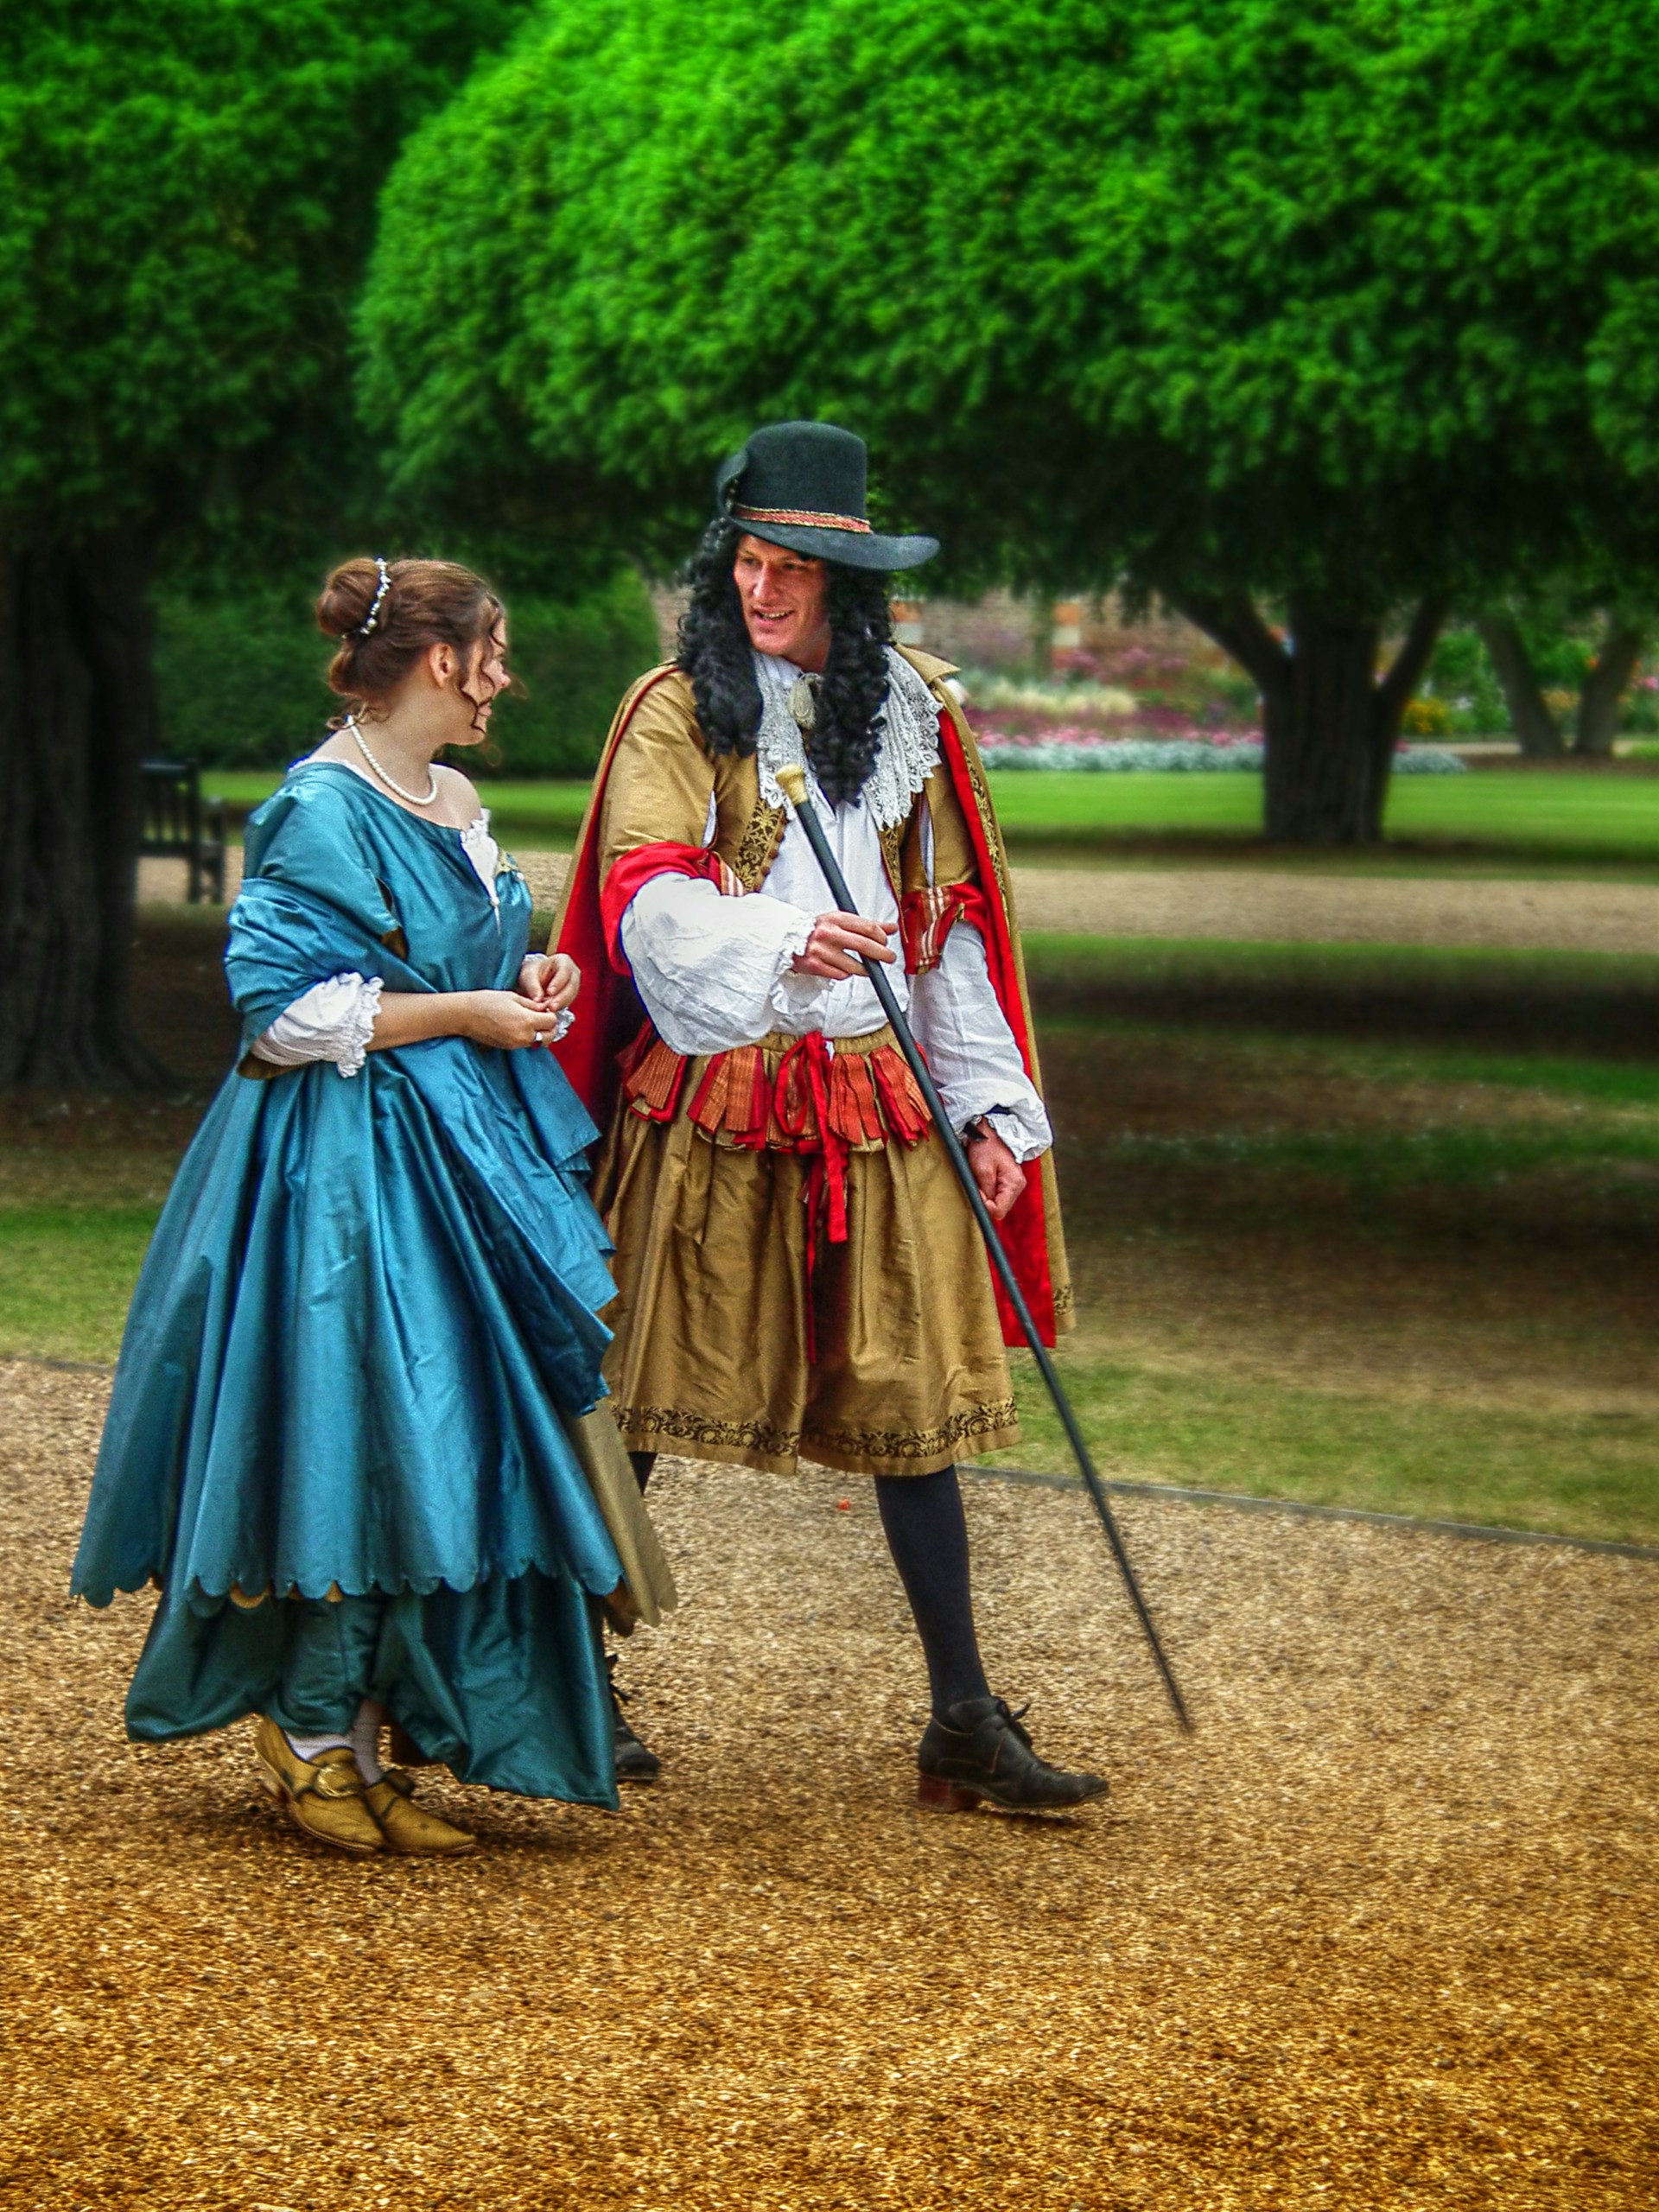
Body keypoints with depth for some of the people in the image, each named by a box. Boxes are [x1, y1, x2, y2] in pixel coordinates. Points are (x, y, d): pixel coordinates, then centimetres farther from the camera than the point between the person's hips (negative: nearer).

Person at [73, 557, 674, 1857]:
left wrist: (523, 978, 5)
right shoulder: (323, 811, -13)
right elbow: (286, 1008, -19)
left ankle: (363, 1738, 14)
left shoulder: (454, 802, 14)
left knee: (449, 1447, 6)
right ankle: (310, 1739, 7)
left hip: (461, 1155, 9)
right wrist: (468, 1013, -15)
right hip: (348, 1160, -9)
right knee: (356, 1446, -6)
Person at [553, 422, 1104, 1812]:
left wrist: (991, 1106, 9)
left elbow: (951, 927, 14)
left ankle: (965, 1725, 5)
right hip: (715, 1094, -3)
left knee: (911, 1394, 2)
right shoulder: (678, 711, -1)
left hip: (875, 1100, 4)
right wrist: (784, 941, -27)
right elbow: (646, 905, -11)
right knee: (647, 1394, 3)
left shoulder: (911, 714, 11)